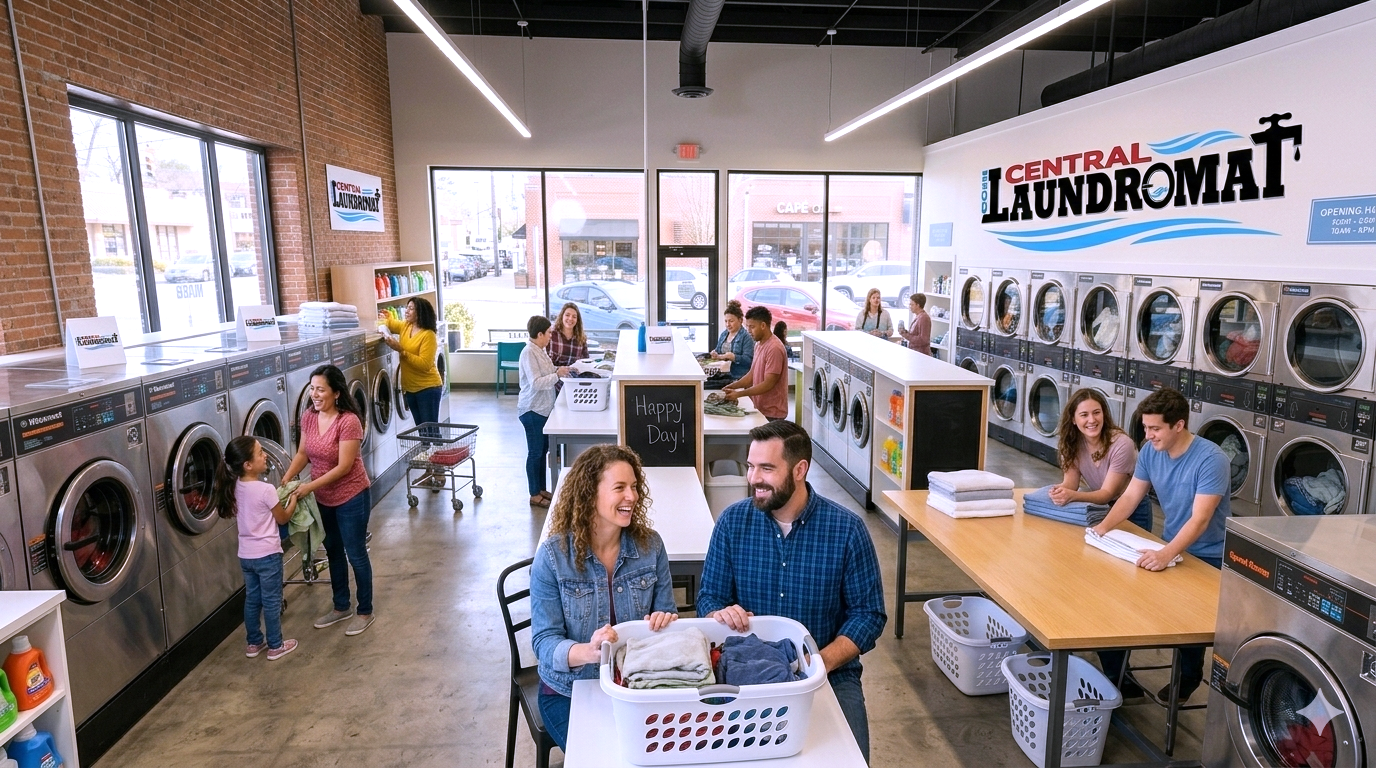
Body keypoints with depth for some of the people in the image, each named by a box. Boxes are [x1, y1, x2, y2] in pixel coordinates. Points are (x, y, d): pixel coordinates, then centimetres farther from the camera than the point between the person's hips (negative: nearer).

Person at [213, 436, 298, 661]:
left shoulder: (235, 487, 0)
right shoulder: (266, 490, -21)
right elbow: (282, 518, -8)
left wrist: (277, 497, 14)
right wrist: (293, 498, 4)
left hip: (245, 555, 7)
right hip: (267, 554, -7)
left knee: (252, 600, 19)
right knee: (271, 601, 6)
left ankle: (254, 643, 31)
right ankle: (275, 646, 17)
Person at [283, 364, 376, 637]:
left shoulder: (348, 421, -25)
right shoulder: (308, 416, -3)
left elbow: (344, 466, -24)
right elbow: (302, 454, 6)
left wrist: (309, 487, -25)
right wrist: (285, 480, -8)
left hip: (351, 497, -7)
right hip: (324, 498, 7)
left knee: (356, 555, 5)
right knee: (334, 551, 20)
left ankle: (365, 611, 22)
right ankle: (341, 607, 36)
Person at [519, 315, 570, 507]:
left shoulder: (539, 351, 9)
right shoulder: (529, 353, -19)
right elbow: (536, 383, -26)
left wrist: (558, 369, 5)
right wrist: (557, 374, -25)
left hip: (543, 409, 9)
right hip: (532, 410, -9)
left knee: (543, 450, 16)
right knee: (535, 452, 1)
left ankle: (541, 489, 28)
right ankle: (535, 495, 12)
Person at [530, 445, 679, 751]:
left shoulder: (650, 545, -6)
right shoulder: (552, 555, -14)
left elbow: (667, 614, 2)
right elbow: (544, 641, -15)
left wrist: (665, 621, -21)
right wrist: (589, 652, -35)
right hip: (569, 691, -2)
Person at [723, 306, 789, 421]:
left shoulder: (774, 348, -19)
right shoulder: (759, 344, 10)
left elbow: (768, 384, -21)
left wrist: (739, 394, -21)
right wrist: (732, 386, 0)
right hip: (760, 408, 8)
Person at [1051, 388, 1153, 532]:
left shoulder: (1121, 444, -25)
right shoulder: (1071, 442, -11)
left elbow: (1107, 493, -25)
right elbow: (1070, 482, -13)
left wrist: (1072, 496, -42)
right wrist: (1060, 491, -37)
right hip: (1099, 508, 4)